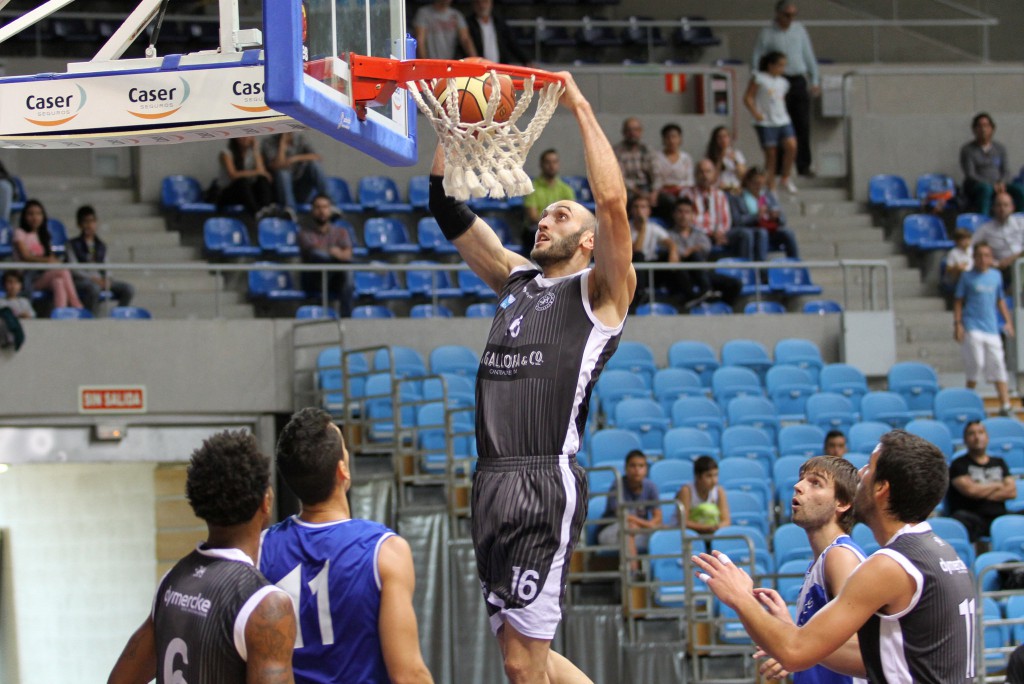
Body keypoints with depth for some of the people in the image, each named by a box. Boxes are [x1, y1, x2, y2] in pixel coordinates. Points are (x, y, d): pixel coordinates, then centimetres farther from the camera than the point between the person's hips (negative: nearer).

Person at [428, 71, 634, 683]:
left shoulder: (600, 292, 3)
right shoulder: (518, 279, 22)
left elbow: (612, 203, -12)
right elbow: (449, 208, 23)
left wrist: (581, 109, -7)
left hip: (548, 482, -8)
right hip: (493, 483, 8)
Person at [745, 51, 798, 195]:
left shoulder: (783, 82, 15)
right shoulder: (759, 79, -3)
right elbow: (748, 98, -4)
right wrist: (755, 113, -16)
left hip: (783, 120, 5)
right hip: (765, 123, -5)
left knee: (791, 146, -16)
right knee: (771, 154, -3)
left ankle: (786, 179, 1)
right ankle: (770, 187, 7)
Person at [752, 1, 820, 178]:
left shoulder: (800, 29, 12)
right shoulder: (767, 34, -1)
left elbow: (809, 56, 17)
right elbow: (755, 60, 1)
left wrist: (815, 80, 13)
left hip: (799, 82, 4)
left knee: (803, 125, 1)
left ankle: (804, 166, 6)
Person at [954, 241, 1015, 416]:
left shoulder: (996, 276, 12)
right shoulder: (967, 277, 1)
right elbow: (958, 301, 3)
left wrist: (1008, 321, 14)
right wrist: (957, 324, -5)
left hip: (991, 328, 3)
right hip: (972, 328, -3)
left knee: (998, 366, -3)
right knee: (976, 364, -8)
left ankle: (1005, 406, -6)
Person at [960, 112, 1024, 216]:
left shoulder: (1000, 148, 14)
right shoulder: (967, 149, 2)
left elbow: (1006, 171, 8)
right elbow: (970, 175, -7)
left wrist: (1002, 183, -16)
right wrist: (992, 186, -20)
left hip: (998, 186, 3)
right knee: (985, 189, -40)